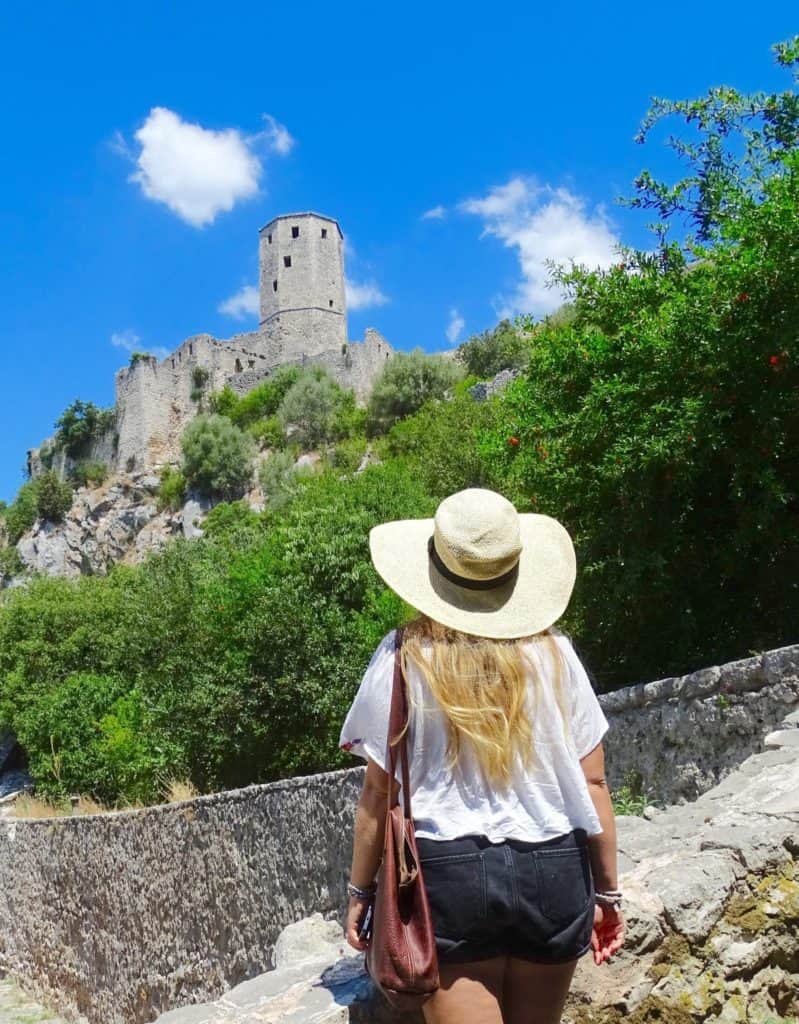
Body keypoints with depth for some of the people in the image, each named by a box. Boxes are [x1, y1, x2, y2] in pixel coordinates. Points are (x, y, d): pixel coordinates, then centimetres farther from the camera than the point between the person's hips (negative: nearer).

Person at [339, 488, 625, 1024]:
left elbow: (381, 792, -5)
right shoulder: (554, 653, -2)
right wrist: (607, 890, 12)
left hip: (449, 871, -3)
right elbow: (591, 783, 1)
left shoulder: (404, 661, -8)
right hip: (553, 869, 4)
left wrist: (360, 889, 8)